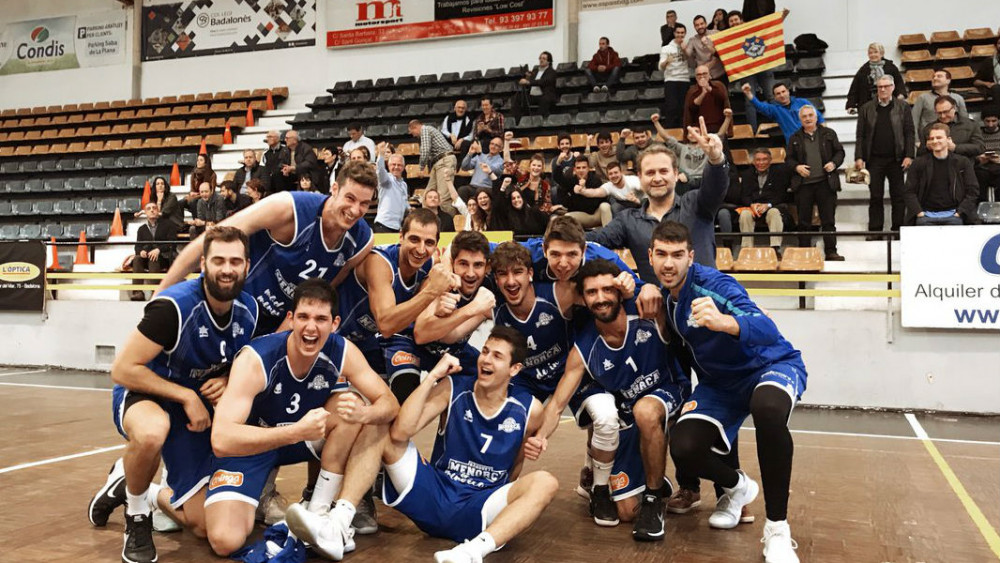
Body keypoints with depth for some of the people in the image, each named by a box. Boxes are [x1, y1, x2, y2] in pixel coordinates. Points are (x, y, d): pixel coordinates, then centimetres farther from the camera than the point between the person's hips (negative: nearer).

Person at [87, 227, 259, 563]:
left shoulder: (249, 309, -9)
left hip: (195, 407, 5)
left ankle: (128, 484, 34)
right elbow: (122, 370, -25)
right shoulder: (174, 306, -27)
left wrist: (227, 382, -14)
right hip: (143, 396, -5)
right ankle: (137, 514, -12)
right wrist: (187, 396, -26)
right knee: (151, 432, -46)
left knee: (203, 526, 5)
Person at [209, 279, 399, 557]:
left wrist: (363, 413, -39)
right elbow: (221, 440, -37)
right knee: (225, 541, -23)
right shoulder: (255, 359, -30)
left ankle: (320, 513, -19)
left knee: (375, 422, -22)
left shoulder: (342, 351, -19)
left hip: (303, 435, 4)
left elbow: (389, 403, -15)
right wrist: (297, 431, -47)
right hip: (249, 444, -3)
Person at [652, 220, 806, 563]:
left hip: (770, 366, -6)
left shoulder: (712, 284, -25)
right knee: (683, 450, -18)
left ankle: (777, 529, -24)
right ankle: (737, 487, 19)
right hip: (719, 382, 6)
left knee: (768, 410, -42)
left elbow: (768, 331, -41)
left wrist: (723, 322, -59)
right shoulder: (660, 295, -2)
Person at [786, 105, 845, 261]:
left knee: (829, 220, 2)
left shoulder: (828, 134, 9)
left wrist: (834, 163, -7)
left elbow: (840, 152, 11)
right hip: (803, 184, 0)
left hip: (825, 183, 0)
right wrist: (796, 167, -9)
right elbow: (788, 159, 10)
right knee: (804, 221, 4)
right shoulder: (795, 138, 9)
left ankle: (831, 251, 7)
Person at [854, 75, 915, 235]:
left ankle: (898, 228, 11)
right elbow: (860, 135, 4)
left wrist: (909, 156, -7)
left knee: (898, 196, 3)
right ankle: (875, 231, 9)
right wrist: (859, 157, -4)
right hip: (874, 160, 1)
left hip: (896, 159, 0)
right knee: (875, 196, 4)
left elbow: (909, 133, 1)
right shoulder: (867, 108, 7)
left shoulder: (903, 107, 5)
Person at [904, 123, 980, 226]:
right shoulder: (919, 163, 8)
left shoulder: (963, 162, 9)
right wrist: (919, 212, -5)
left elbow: (973, 191, 7)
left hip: (952, 215, 0)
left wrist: (959, 212, -4)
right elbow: (909, 191, 7)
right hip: (927, 215, 0)